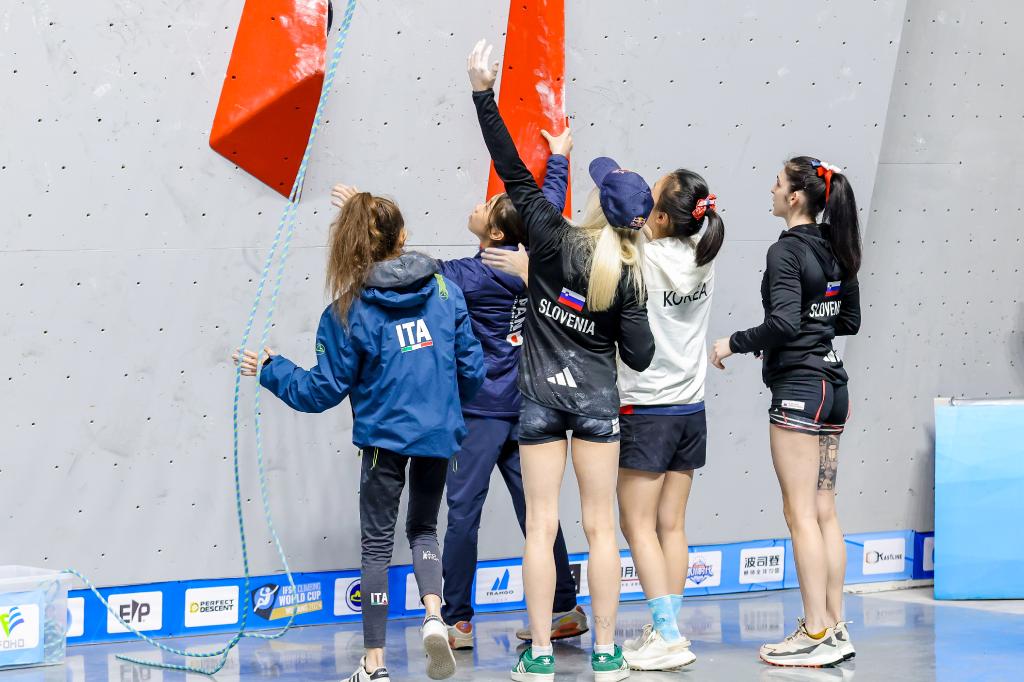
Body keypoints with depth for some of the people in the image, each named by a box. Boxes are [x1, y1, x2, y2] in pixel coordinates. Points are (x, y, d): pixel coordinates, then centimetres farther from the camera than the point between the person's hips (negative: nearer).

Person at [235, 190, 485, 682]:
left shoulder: (349, 310, -7)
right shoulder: (444, 290, 1)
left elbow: (325, 388, -4)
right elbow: (471, 364, 4)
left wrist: (271, 372, 11)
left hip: (385, 434, -3)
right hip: (438, 432, 3)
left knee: (377, 542, 7)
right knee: (423, 529, 19)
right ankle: (434, 616, -8)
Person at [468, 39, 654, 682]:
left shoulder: (552, 239, -9)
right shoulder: (629, 275, -8)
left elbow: (514, 172, -7)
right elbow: (640, 356, -7)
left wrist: (485, 94, -5)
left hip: (542, 395, 0)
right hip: (597, 398, 0)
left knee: (541, 526, 3)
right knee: (601, 526, 6)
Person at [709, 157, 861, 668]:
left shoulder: (786, 251, -14)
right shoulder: (836, 250, 11)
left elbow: (784, 322, -24)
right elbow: (850, 320, 19)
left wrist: (735, 343, -12)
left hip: (798, 388, -9)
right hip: (832, 385, 9)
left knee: (800, 512, -4)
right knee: (824, 512, 11)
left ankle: (815, 635, -3)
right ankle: (835, 627, 14)